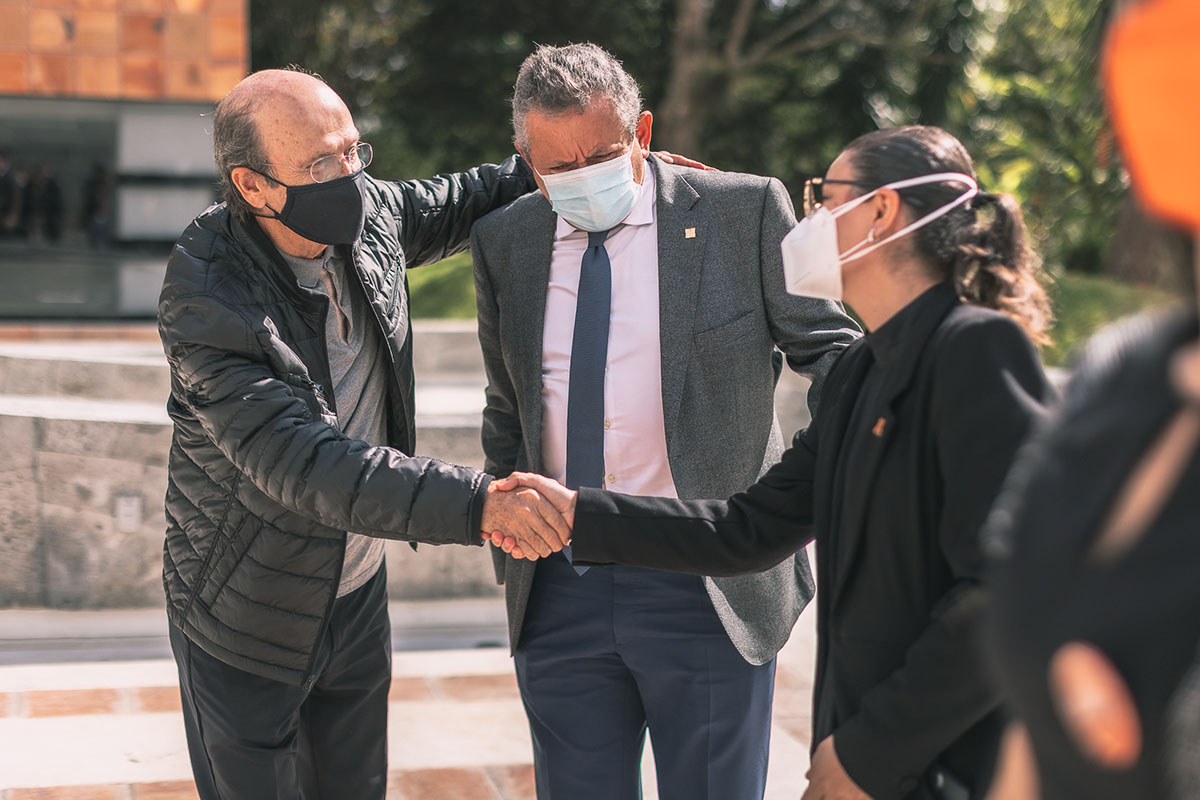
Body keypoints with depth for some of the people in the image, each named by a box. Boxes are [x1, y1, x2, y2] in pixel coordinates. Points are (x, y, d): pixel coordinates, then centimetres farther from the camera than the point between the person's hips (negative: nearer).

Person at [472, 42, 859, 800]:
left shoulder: (745, 211, -4)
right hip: (557, 591, 3)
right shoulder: (504, 241, 8)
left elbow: (828, 346, 1)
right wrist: (506, 544, 13)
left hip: (710, 591, -3)